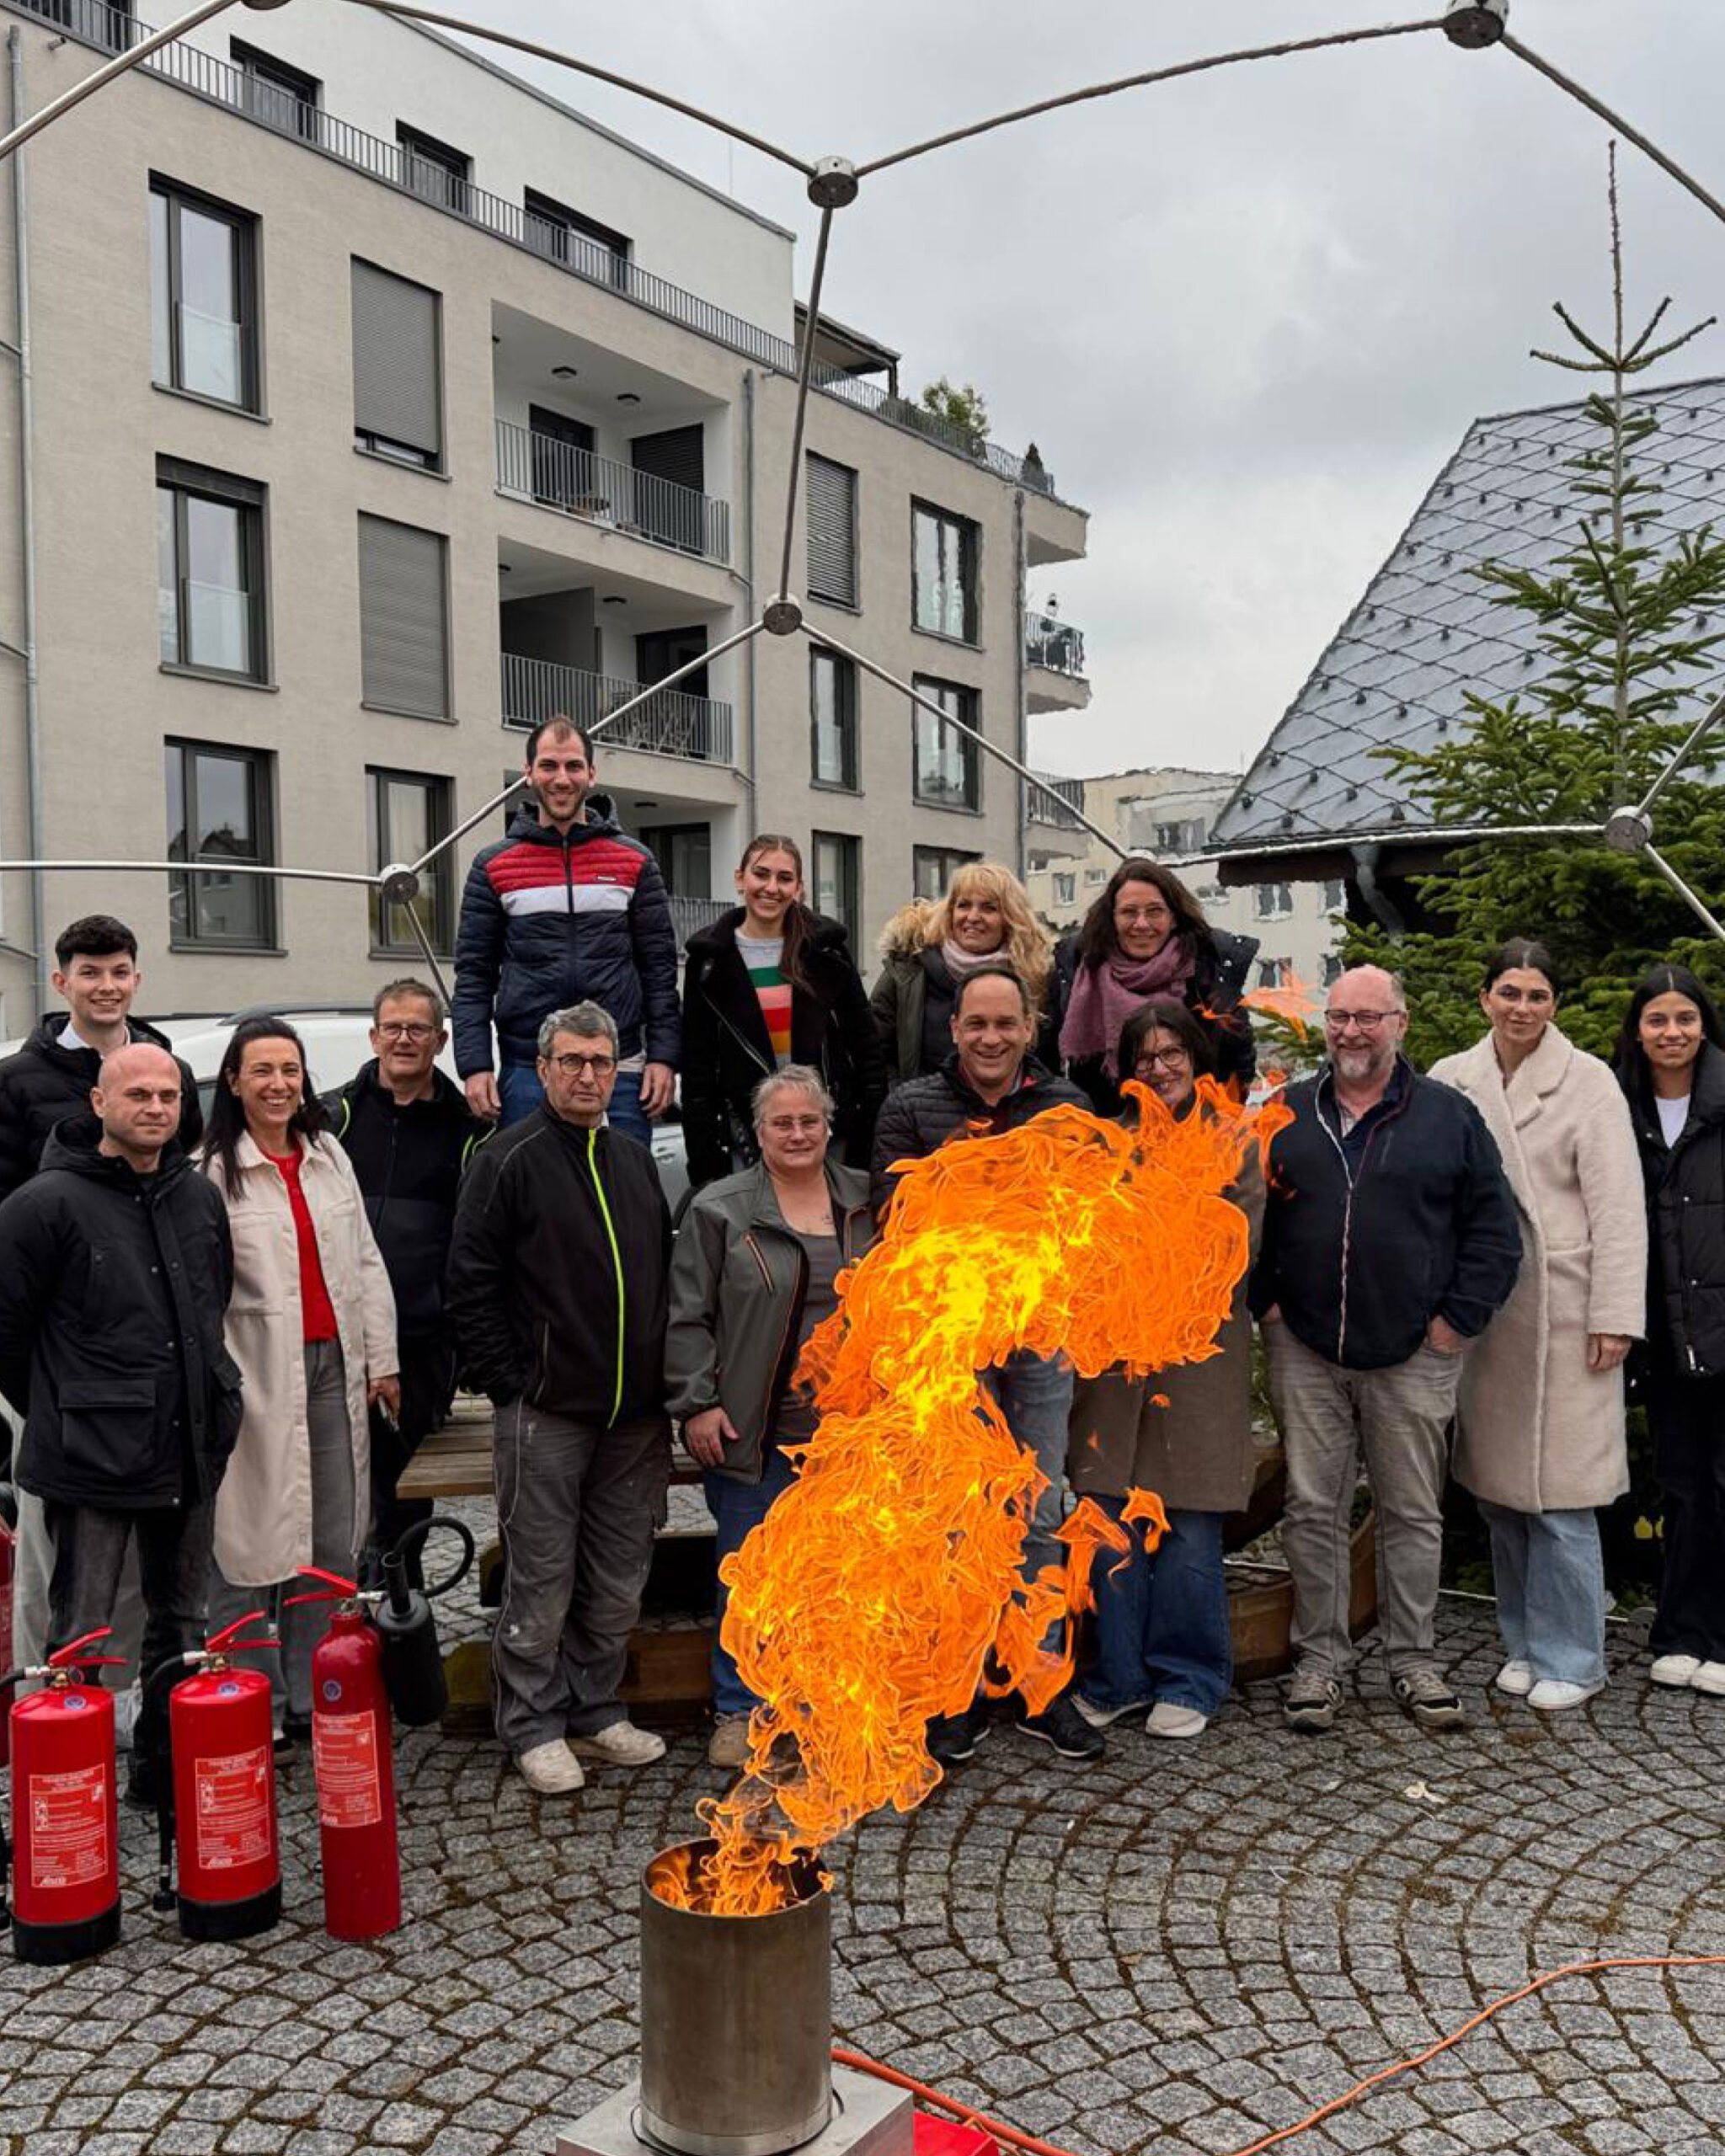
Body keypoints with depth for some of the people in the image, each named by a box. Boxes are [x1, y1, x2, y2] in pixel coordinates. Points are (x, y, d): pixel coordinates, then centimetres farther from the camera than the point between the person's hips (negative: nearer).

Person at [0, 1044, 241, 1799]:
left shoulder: (201, 1198, 8)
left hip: (190, 1453, 6)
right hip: (91, 1458, -6)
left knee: (181, 1623, 17)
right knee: (81, 1638, 3)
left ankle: (165, 1768, 31)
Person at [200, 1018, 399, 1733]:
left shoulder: (329, 1156, 12)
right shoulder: (214, 1171, -5)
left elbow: (366, 1263, 13)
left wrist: (382, 1359, 10)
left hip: (335, 1366, 5)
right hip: (260, 1373, -5)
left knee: (334, 1545, 9)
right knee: (251, 1542, -2)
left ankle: (314, 1699, 21)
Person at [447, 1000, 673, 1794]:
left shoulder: (635, 1161, 13)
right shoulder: (511, 1160, -6)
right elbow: (471, 1283, -8)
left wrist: (662, 1385, 11)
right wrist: (509, 1383, -11)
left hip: (634, 1414, 6)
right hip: (546, 1411, -6)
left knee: (619, 1580, 12)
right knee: (541, 1580, 2)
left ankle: (595, 1710, 26)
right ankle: (533, 1727, 16)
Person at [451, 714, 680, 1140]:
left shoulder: (635, 861, 8)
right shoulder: (493, 865, 7)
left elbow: (660, 967, 6)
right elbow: (473, 974, 5)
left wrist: (663, 1057, -3)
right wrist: (475, 1065, -5)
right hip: (527, 1071, 0)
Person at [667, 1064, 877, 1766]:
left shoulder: (868, 1203, 9)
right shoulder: (719, 1210, -3)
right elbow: (687, 1318, -2)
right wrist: (696, 1404, -9)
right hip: (754, 1433, -3)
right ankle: (737, 1712, 20)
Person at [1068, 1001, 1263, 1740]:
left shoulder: (1232, 1140, 4)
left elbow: (1243, 1245, -1)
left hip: (1201, 1352, -2)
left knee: (1191, 1526, 2)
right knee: (1110, 1522, 5)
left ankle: (1189, 1680, 18)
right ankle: (1120, 1677, 19)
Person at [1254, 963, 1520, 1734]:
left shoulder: (1449, 1116, 3)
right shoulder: (1285, 1115, 7)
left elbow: (1494, 1229, 4)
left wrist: (1458, 1318, -3)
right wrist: (1266, 1300, 2)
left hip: (1414, 1355, -1)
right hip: (1305, 1351, 1)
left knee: (1413, 1513, 8)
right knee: (1312, 1510, 5)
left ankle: (1413, 1660, 22)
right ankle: (1319, 1658, 17)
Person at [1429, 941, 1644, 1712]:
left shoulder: (1588, 1082, -2)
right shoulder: (1451, 1081, 6)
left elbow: (1618, 1207, -5)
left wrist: (1614, 1317, -10)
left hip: (1562, 1314, -3)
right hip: (1479, 1311, 3)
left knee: (1559, 1493, -1)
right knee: (1498, 1487, 9)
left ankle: (1569, 1658, 13)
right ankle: (1524, 1641, 24)